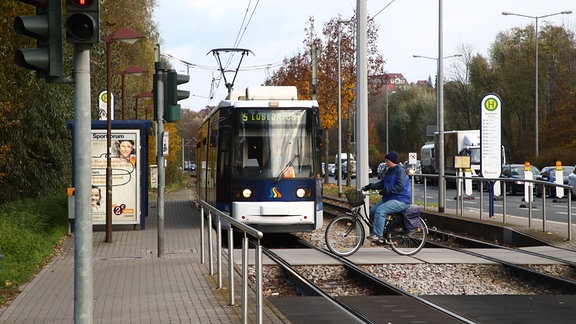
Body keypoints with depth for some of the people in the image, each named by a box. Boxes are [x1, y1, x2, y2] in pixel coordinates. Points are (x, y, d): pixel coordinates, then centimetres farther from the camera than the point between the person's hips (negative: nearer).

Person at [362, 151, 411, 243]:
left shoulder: (400, 170, -12)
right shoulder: (389, 171, 18)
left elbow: (400, 186, -23)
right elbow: (381, 183, 17)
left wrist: (386, 190, -25)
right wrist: (370, 186, 3)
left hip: (401, 200, -10)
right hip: (389, 198, 10)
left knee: (380, 210, -27)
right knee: (373, 210, 1)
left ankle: (378, 235, -25)